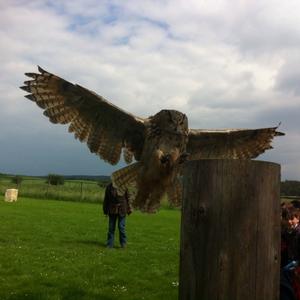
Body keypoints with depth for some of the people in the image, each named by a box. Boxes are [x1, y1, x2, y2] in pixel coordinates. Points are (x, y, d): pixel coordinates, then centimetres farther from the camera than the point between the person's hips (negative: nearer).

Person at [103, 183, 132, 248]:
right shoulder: (109, 187, 1)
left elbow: (127, 198, 3)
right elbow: (106, 199, 7)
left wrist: (128, 209, 2)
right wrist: (105, 210, 7)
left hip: (121, 210, -1)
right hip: (112, 210, 1)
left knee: (121, 226, -1)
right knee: (111, 227, 5)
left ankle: (123, 243, 16)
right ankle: (110, 244, 14)